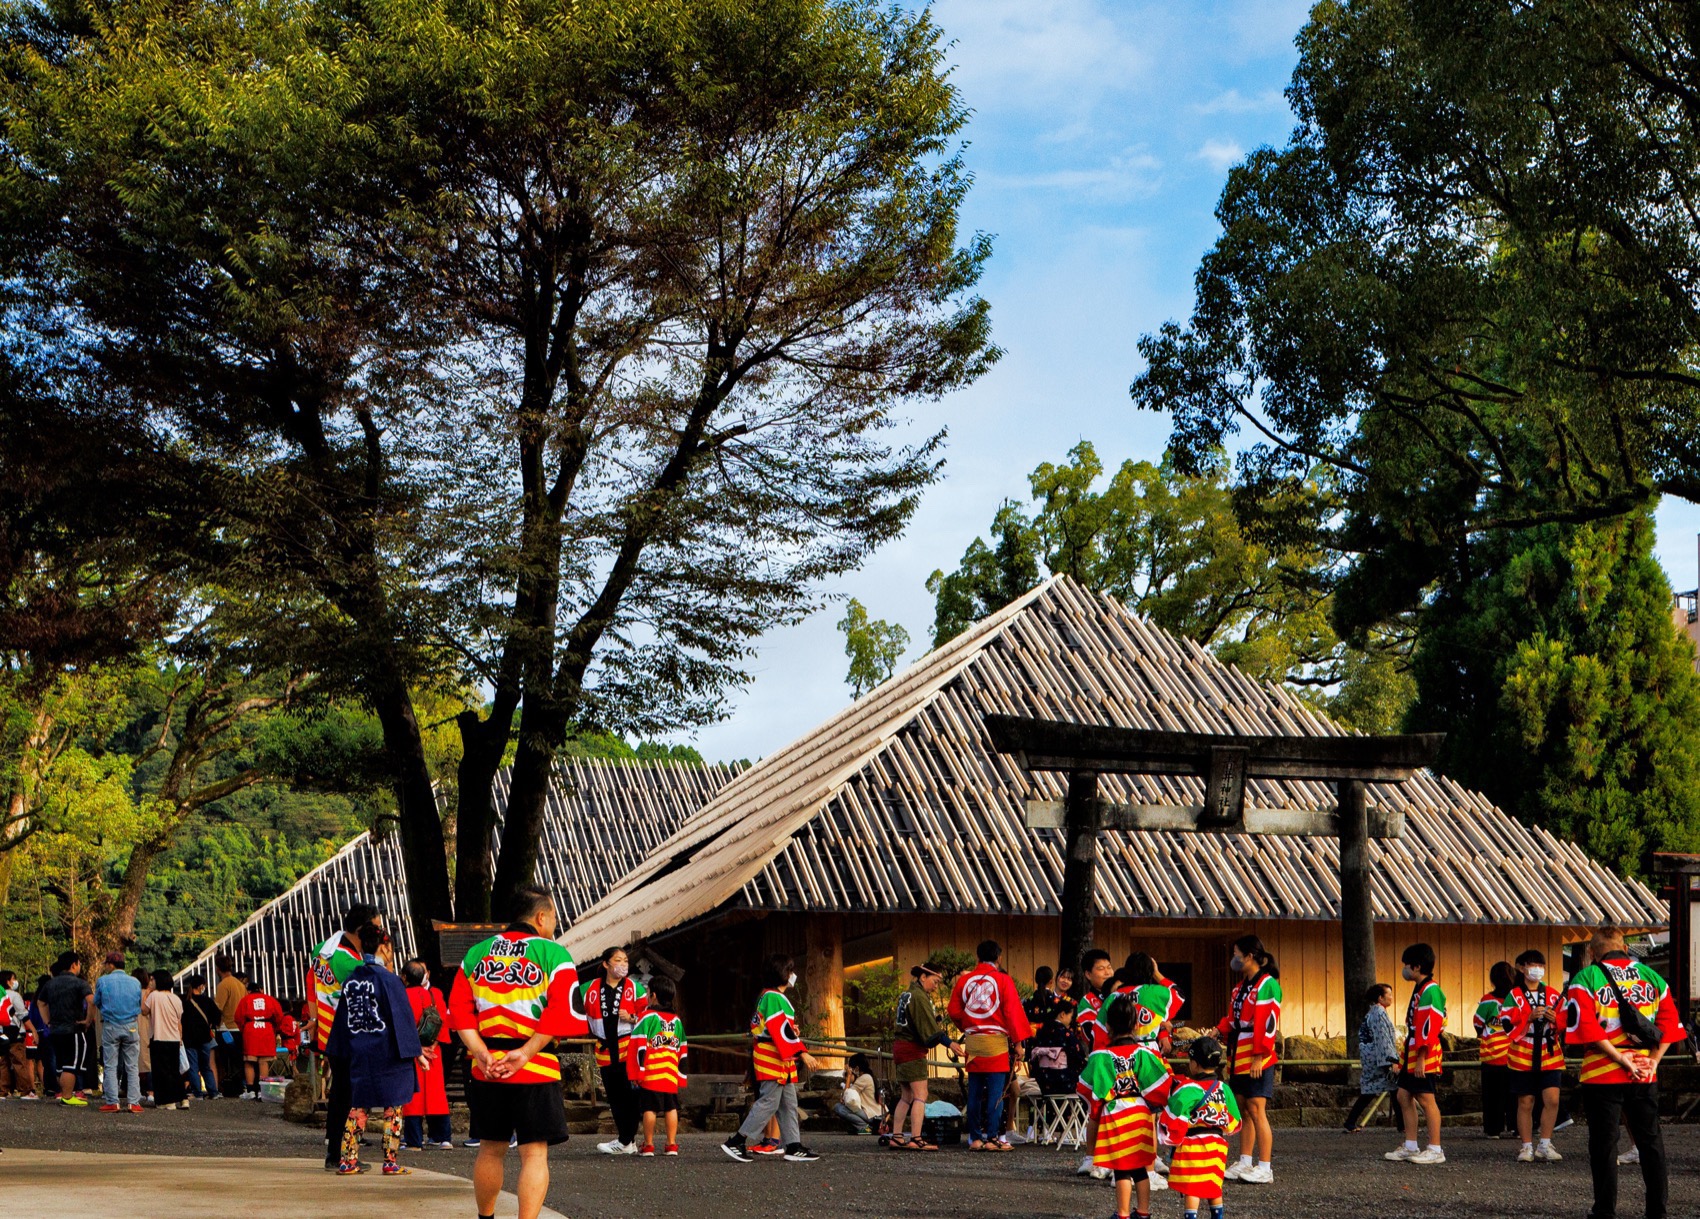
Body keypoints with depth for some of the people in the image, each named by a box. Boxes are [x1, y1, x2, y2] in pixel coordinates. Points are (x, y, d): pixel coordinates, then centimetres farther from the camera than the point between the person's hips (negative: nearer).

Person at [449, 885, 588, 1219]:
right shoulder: (553, 953, -4)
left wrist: (481, 1054, -4)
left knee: (490, 1150, 19)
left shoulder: (476, 953, 11)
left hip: (486, 1069, 5)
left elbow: (459, 1008, 4)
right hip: (535, 1070, -5)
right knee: (534, 1153, -1)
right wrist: (525, 1053, -15)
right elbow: (563, 1013, -16)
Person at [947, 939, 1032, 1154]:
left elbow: (954, 1011, 8)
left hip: (972, 1040, 4)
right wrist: (1018, 1043, -5)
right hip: (996, 1040, -4)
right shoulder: (1003, 980, -4)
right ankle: (991, 1138, -6)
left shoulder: (964, 980, 7)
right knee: (996, 1092, -2)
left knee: (974, 1092, 8)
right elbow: (1013, 1012, -8)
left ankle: (975, 1138, 9)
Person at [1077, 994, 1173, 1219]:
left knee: (1122, 1169, 2)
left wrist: (1092, 1118, 8)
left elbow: (1092, 1091, -6)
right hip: (1141, 1115, 4)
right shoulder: (1144, 1052, -3)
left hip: (1114, 1116, -4)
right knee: (1141, 1167, 14)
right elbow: (1159, 1085, 1)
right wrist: (1153, 1111, 17)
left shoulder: (1101, 1056, -10)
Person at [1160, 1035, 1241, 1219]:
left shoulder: (1188, 1089, -14)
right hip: (1217, 1145, 6)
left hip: (1192, 1145, -6)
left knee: (1190, 1190, -2)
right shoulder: (1223, 1089, 5)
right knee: (1214, 1189, 18)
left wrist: (1170, 1139, 0)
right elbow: (1233, 1123, 11)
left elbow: (1174, 1119, -18)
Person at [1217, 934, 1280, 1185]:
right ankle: (1245, 1164, 19)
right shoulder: (1240, 986, 17)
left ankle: (1264, 1169, -6)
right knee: (1243, 1110, 12)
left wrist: (1258, 1057, -20)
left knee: (1256, 1109, -9)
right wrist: (1219, 1032, 4)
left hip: (1258, 1061, -9)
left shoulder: (1266, 985, -12)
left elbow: (1267, 1023, -17)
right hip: (1239, 1059, 9)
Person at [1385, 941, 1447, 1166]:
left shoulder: (1430, 990, -15)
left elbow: (1429, 1026, -21)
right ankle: (1410, 1147, 17)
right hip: (1411, 1054, 11)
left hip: (1423, 1056, -11)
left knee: (1426, 1099, -6)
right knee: (1403, 1096, 12)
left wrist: (1421, 1058, -23)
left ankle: (1435, 1150, -1)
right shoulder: (1419, 989, 17)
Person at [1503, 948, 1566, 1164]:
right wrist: (1529, 1018, -21)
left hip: (1550, 1057, 2)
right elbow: (1508, 1027, -8)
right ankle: (1527, 1147, 13)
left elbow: (1566, 1025, 10)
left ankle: (1545, 1145, 3)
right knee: (1525, 1102, 2)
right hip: (1522, 1057, -2)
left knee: (1552, 1099, -10)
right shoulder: (1513, 996, 0)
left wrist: (1555, 1020, -11)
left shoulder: (1554, 996, 8)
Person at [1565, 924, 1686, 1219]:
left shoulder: (1586, 979, -4)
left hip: (1602, 1075, -4)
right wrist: (1652, 1060, 0)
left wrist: (1621, 1058, -13)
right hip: (1645, 1076, 4)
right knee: (1651, 1140, 12)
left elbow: (1587, 1026, -15)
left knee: (1604, 1143, 3)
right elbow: (1670, 1022, 5)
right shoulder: (1651, 977, 10)